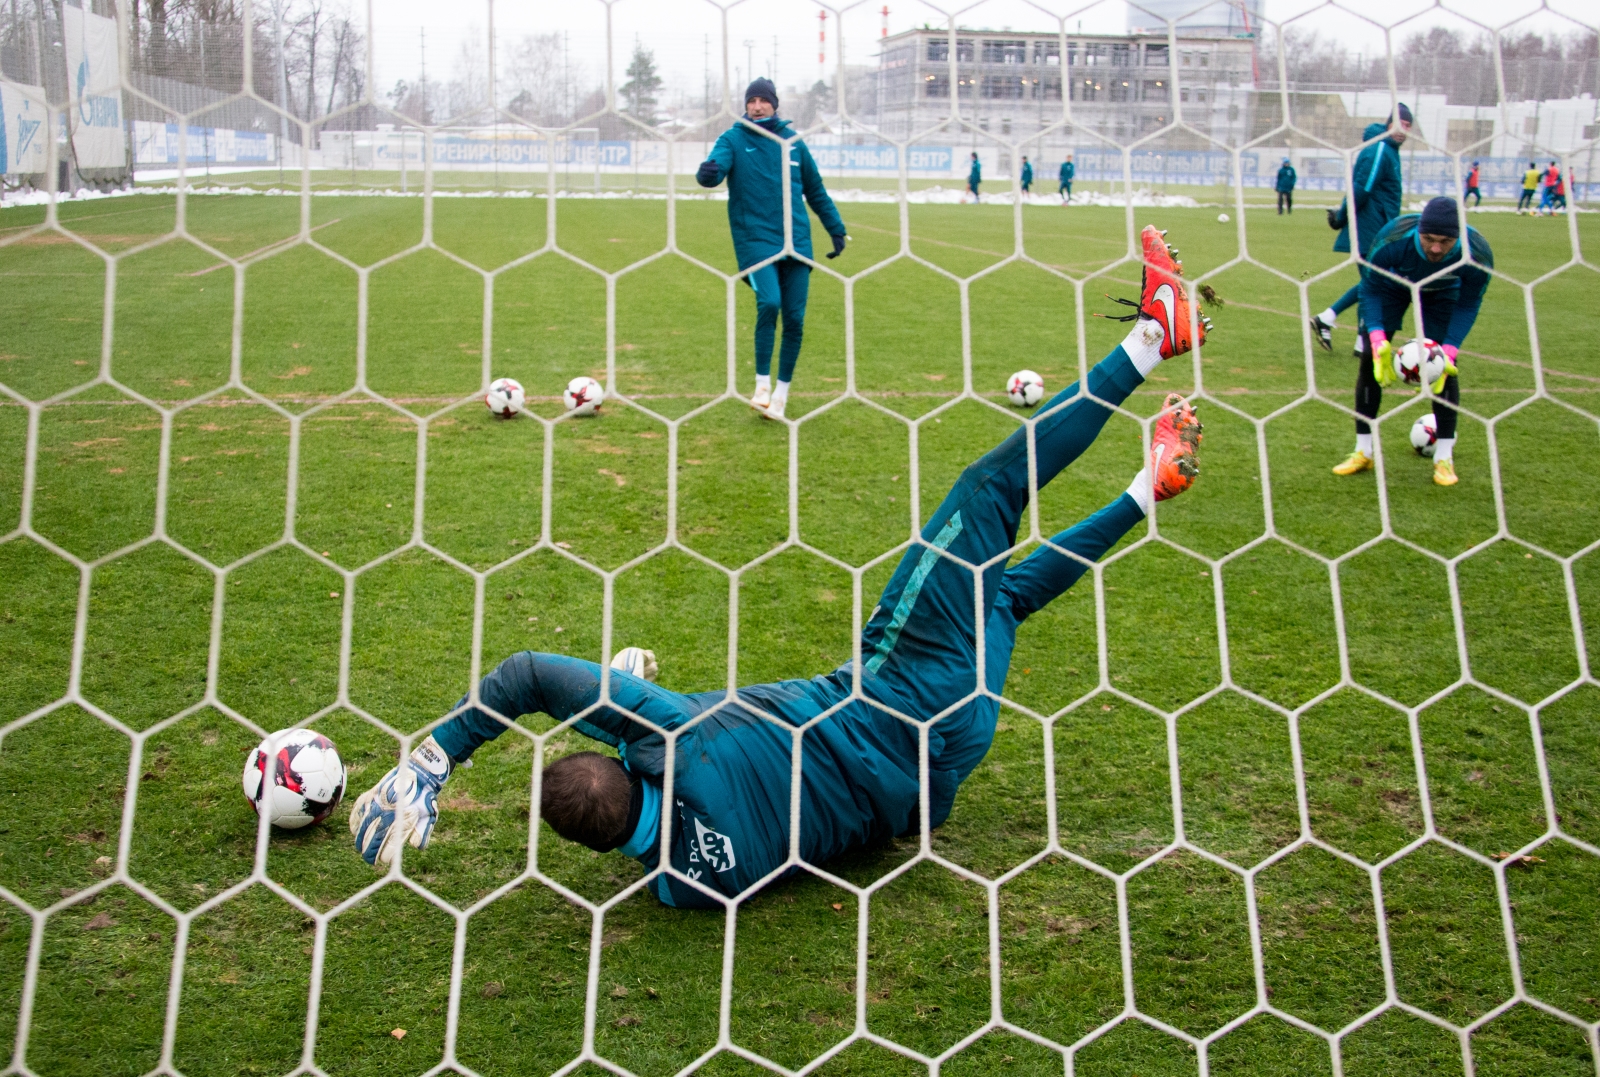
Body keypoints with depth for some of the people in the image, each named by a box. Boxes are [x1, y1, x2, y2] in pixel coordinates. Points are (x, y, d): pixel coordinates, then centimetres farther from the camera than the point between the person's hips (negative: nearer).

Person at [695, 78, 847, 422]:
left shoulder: (792, 141, 11)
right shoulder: (733, 139, 2)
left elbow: (815, 190, 20)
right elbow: (714, 168, -18)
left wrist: (836, 229, 18)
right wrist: (708, 173, -41)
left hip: (796, 240, 3)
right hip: (755, 239, -3)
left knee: (794, 319, 1)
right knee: (769, 303, -23)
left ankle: (781, 393, 17)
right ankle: (762, 384, -8)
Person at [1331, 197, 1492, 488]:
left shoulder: (1478, 256, -35)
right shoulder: (1391, 241, -40)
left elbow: (1467, 306, -19)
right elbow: (1370, 289, -25)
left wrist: (1449, 352, -31)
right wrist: (1378, 339, -37)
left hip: (1443, 294, 0)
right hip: (1392, 286, 0)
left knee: (1445, 365, -11)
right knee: (1371, 360, -7)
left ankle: (1444, 457, -2)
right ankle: (1363, 452, 4)